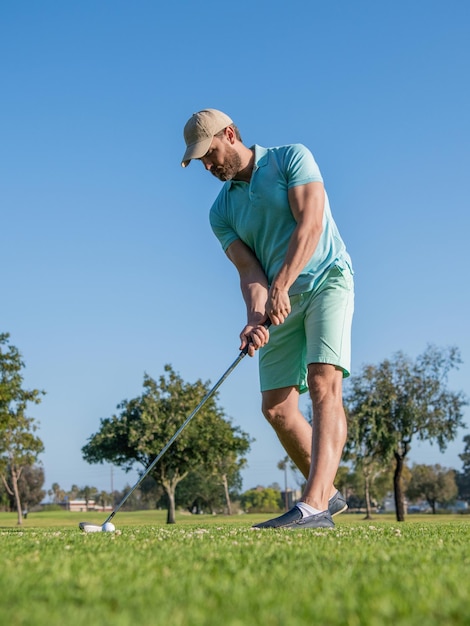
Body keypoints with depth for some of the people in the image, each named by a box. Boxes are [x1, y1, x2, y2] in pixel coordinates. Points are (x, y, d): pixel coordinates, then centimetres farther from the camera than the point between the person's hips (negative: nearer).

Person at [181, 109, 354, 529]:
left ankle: (314, 505, -32)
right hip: (281, 303, 6)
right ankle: (328, 493, 20)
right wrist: (256, 318, -23)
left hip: (326, 280, -6)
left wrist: (281, 285, -26)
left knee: (324, 385, -23)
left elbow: (310, 223, -16)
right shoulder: (222, 211, 9)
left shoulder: (291, 158, -3)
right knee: (277, 407, 4)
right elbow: (250, 271, -3)